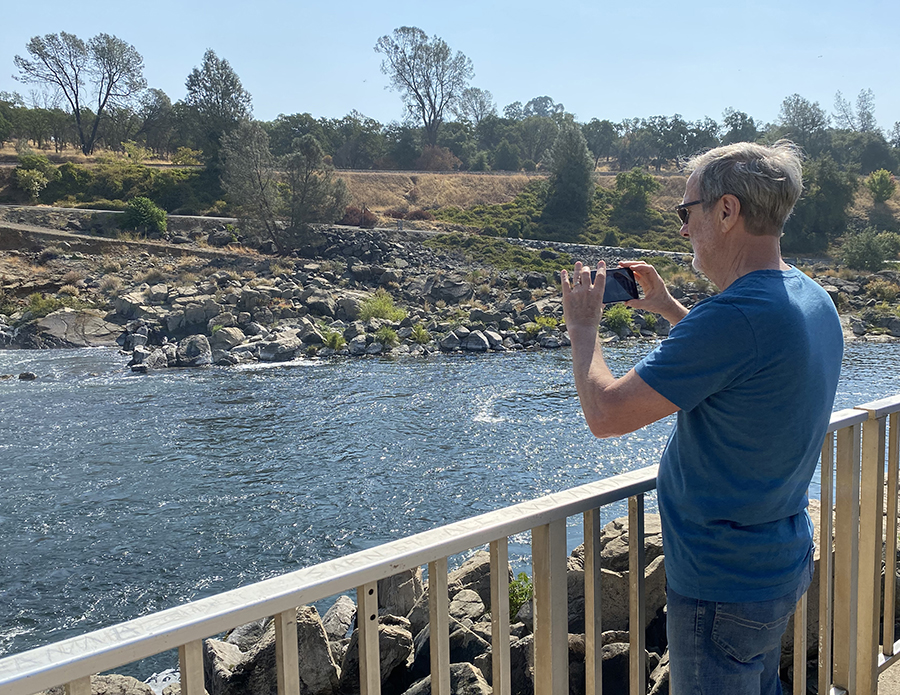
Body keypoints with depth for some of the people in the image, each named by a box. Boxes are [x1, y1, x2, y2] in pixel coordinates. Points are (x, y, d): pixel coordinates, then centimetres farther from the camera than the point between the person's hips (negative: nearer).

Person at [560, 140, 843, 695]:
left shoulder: (737, 314, -30)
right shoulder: (813, 300, 2)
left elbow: (606, 413, -26)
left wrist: (583, 326, -9)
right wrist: (669, 308, 18)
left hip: (725, 583, -9)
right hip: (784, 562, 9)